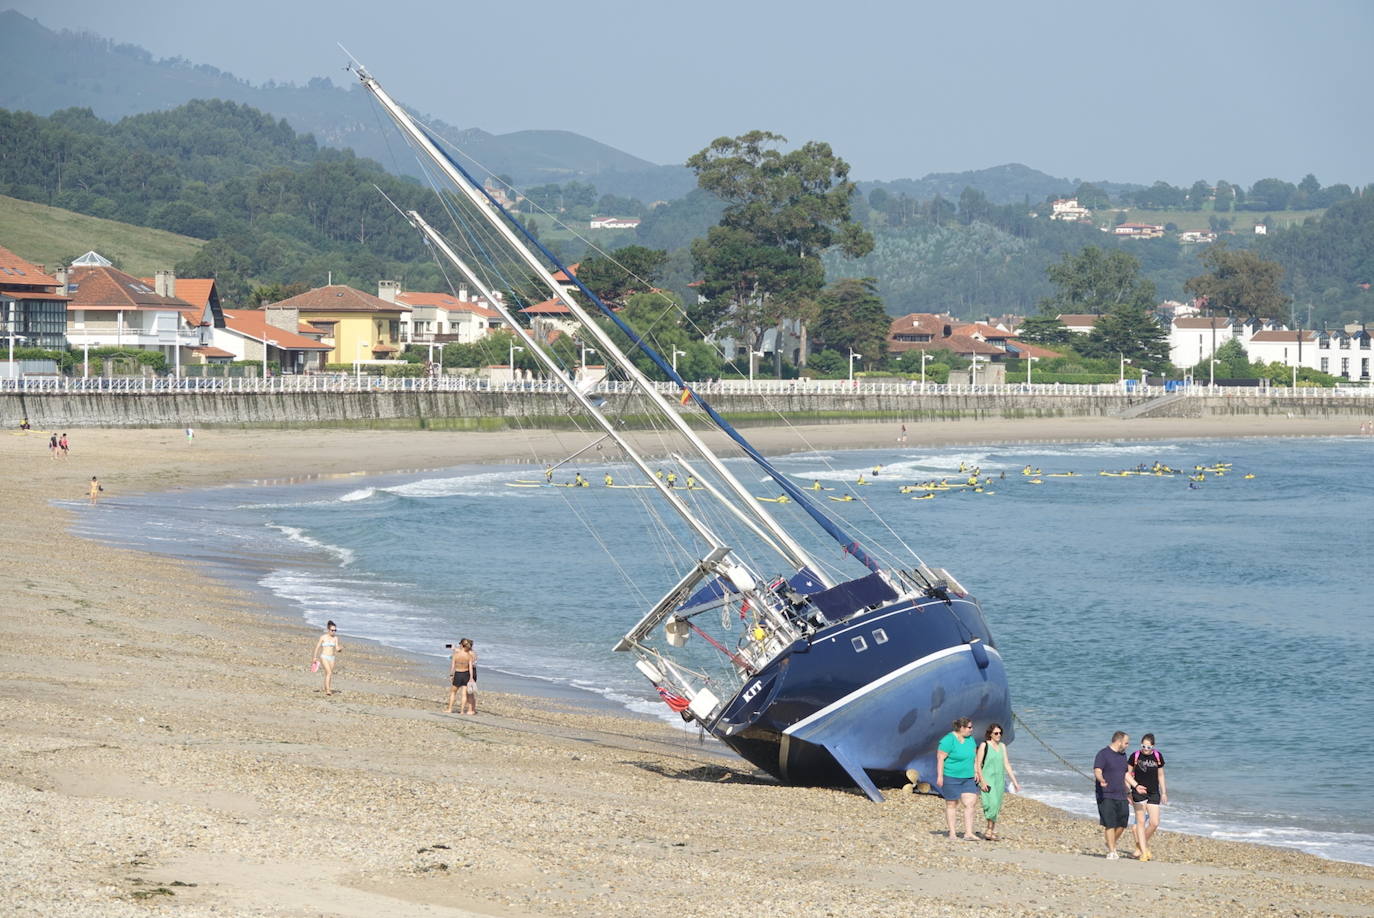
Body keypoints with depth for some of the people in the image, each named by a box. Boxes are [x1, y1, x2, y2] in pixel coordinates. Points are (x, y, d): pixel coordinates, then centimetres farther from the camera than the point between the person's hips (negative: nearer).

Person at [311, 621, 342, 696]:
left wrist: (340, 648, -24)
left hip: (332, 658, 4)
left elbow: (337, 648, -1)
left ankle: (326, 689, 23)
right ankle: (328, 690, -23)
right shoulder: (323, 637, -5)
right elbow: (317, 647, 1)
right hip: (324, 657, -4)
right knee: (329, 672, -20)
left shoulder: (335, 638, 5)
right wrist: (315, 657, 2)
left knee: (327, 674, 10)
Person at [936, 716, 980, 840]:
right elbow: (940, 758, -15)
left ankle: (968, 834, -7)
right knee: (951, 804, 4)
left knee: (969, 804, -6)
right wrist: (940, 776, -18)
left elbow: (974, 755, 19)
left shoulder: (970, 739, 8)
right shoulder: (949, 740, -14)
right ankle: (952, 833, 12)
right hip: (951, 778, -6)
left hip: (967, 779, 6)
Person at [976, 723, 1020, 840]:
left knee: (996, 807, 5)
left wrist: (1014, 781, 8)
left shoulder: (1002, 746, 10)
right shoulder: (984, 746, -5)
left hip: (999, 780, 6)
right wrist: (982, 781, -15)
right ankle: (992, 830, -12)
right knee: (992, 804, -18)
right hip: (987, 779, -6)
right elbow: (978, 765, -7)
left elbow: (1006, 765, 12)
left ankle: (991, 832, 10)